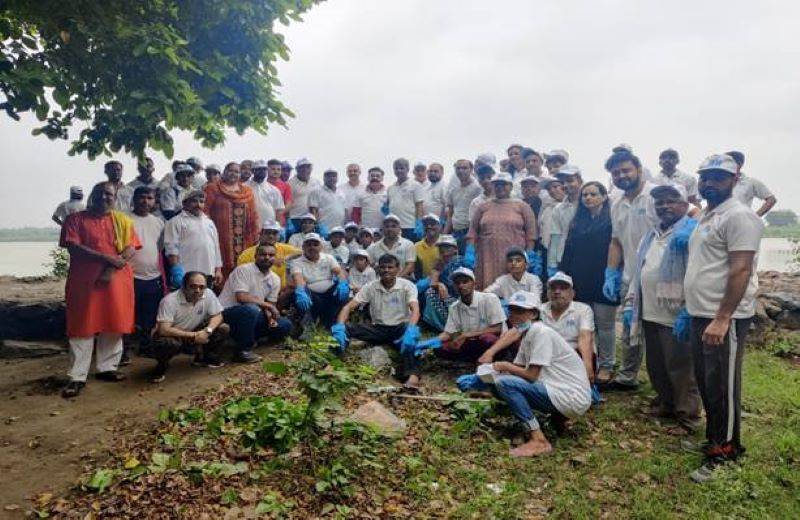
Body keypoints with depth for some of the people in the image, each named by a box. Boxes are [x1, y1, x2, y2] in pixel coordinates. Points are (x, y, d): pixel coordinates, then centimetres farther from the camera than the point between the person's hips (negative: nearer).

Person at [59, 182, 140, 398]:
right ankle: (77, 377, 3)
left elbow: (130, 248, -1)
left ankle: (107, 368, 20)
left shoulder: (123, 220, 8)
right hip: (84, 281, -2)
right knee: (83, 327, -1)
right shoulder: (76, 219, 3)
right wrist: (107, 258, -17)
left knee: (114, 326, 7)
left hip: (117, 281, 2)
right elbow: (73, 247, -10)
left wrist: (111, 269, -15)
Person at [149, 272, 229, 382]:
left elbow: (217, 316, -7)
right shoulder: (169, 301, -28)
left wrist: (208, 330, -28)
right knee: (169, 343, -39)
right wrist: (193, 336, -34)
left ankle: (204, 357, 10)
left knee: (223, 329, -13)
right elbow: (163, 330, -34)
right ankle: (162, 365, -4)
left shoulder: (208, 294, -16)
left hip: (195, 334, 5)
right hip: (172, 336, -5)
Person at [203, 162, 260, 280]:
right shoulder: (213, 189, 7)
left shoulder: (247, 191, 16)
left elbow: (253, 215, 13)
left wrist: (256, 235, 6)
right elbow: (205, 211, 0)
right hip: (221, 238, -2)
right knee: (222, 268, -7)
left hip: (243, 240, 3)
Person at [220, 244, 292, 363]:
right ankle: (243, 351, -19)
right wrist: (268, 305, -21)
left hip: (252, 313, 7)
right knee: (250, 309, -39)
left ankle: (242, 336, 8)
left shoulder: (275, 279, 4)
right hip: (228, 310, -7)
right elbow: (241, 297, -25)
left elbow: (271, 303, 7)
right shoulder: (243, 270, -16)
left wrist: (270, 316, -16)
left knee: (285, 325, 0)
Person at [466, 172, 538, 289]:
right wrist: (469, 252, -2)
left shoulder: (522, 206, 9)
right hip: (488, 258, 2)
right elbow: (473, 231, 10)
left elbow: (530, 233, 5)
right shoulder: (483, 207, 15)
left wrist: (530, 254, -2)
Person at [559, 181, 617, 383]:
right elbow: (568, 252, 11)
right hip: (582, 283, 5)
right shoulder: (576, 223, 13)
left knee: (605, 324, 4)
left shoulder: (611, 221, -4)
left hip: (603, 282, -5)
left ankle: (607, 365, 14)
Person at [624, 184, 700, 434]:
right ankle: (664, 404, 35)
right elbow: (639, 271, 20)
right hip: (650, 314, 8)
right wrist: (631, 303, 15)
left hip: (676, 316, -8)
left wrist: (688, 313, -23)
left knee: (680, 370, 1)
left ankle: (687, 418, 12)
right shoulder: (652, 235, 16)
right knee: (655, 366, 18)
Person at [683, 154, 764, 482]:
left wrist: (722, 319, -24)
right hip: (700, 315, 9)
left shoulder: (738, 216, -12)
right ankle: (713, 438, 32)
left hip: (724, 319, -9)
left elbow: (741, 270, -20)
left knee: (722, 387, -1)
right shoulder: (706, 216, 17)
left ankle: (724, 454, 10)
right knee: (704, 381, 17)